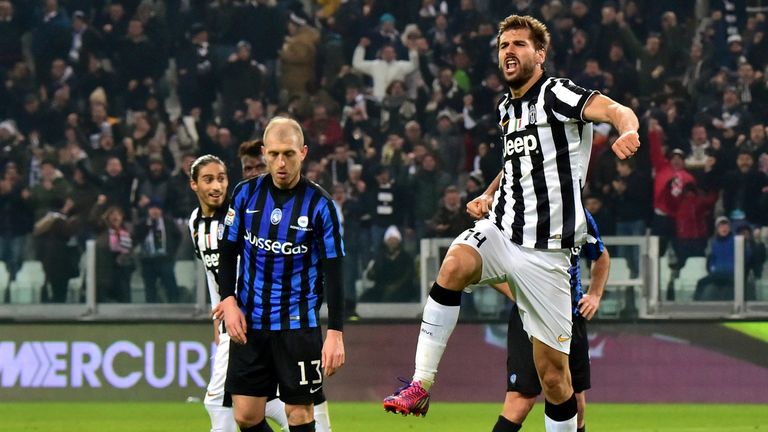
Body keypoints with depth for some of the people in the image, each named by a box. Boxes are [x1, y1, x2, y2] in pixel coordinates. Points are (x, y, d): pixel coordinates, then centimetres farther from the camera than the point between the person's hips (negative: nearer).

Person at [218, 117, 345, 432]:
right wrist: (229, 301, -5)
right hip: (248, 323, 3)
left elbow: (333, 272, -8)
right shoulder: (245, 194, 1)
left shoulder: (320, 205, -8)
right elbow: (227, 251, 10)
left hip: (298, 325, -3)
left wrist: (335, 333, -14)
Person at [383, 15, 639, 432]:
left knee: (552, 372, -2)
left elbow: (614, 110, -27)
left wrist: (626, 131, -50)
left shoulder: (555, 94, -8)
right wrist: (488, 195, 14)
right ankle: (420, 386, -31)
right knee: (455, 264, -30)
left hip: (545, 252, -4)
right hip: (500, 231, 5)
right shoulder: (507, 107, 13)